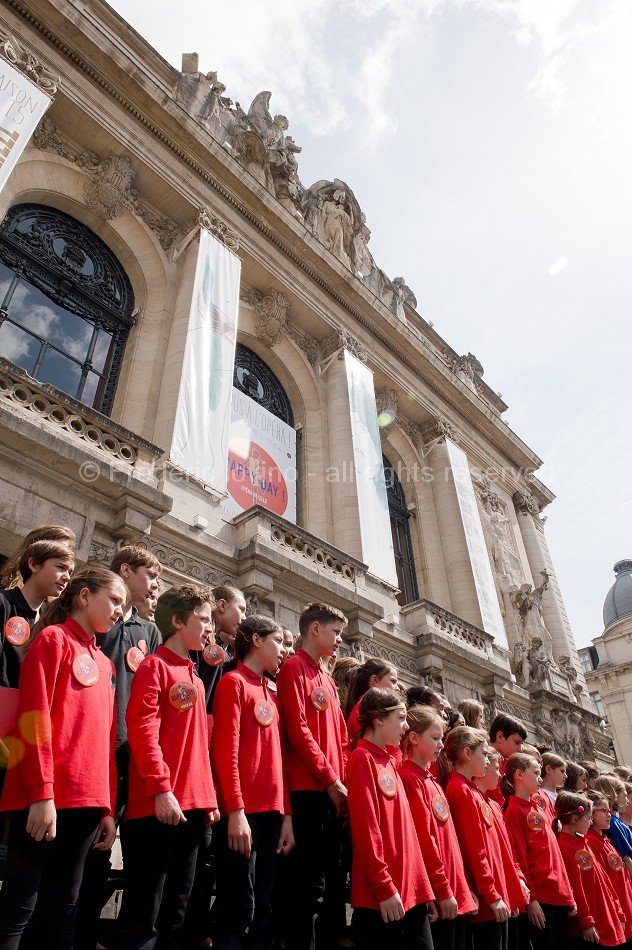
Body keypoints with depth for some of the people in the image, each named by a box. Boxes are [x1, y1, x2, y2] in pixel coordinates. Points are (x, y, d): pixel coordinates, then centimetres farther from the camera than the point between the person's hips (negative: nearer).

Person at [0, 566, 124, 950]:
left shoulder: (105, 664, 17)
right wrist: (42, 793, -17)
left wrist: (107, 806, 12)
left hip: (86, 801, 7)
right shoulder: (53, 639, -3)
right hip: (45, 798, -7)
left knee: (63, 905, 14)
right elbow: (34, 717, -11)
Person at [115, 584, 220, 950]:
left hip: (193, 805, 8)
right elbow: (142, 729, -16)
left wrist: (209, 798, 14)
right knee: (143, 912, 0)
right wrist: (161, 788, -21)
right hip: (159, 805, -8)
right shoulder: (154, 666, -7)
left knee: (176, 909, 16)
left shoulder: (196, 679, 17)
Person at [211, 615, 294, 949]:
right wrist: (235, 810, -18)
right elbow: (225, 751, -13)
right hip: (242, 812, -8)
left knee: (263, 910, 12)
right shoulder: (233, 682, -5)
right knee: (239, 910, -4)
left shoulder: (273, 694, 18)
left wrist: (286, 814, 11)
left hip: (271, 812, 8)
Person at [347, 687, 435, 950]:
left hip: (411, 892, 8)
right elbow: (366, 830, -16)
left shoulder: (389, 761, 14)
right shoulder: (363, 758, -11)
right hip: (381, 898, -8)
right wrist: (385, 887, -16)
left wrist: (423, 887, 13)